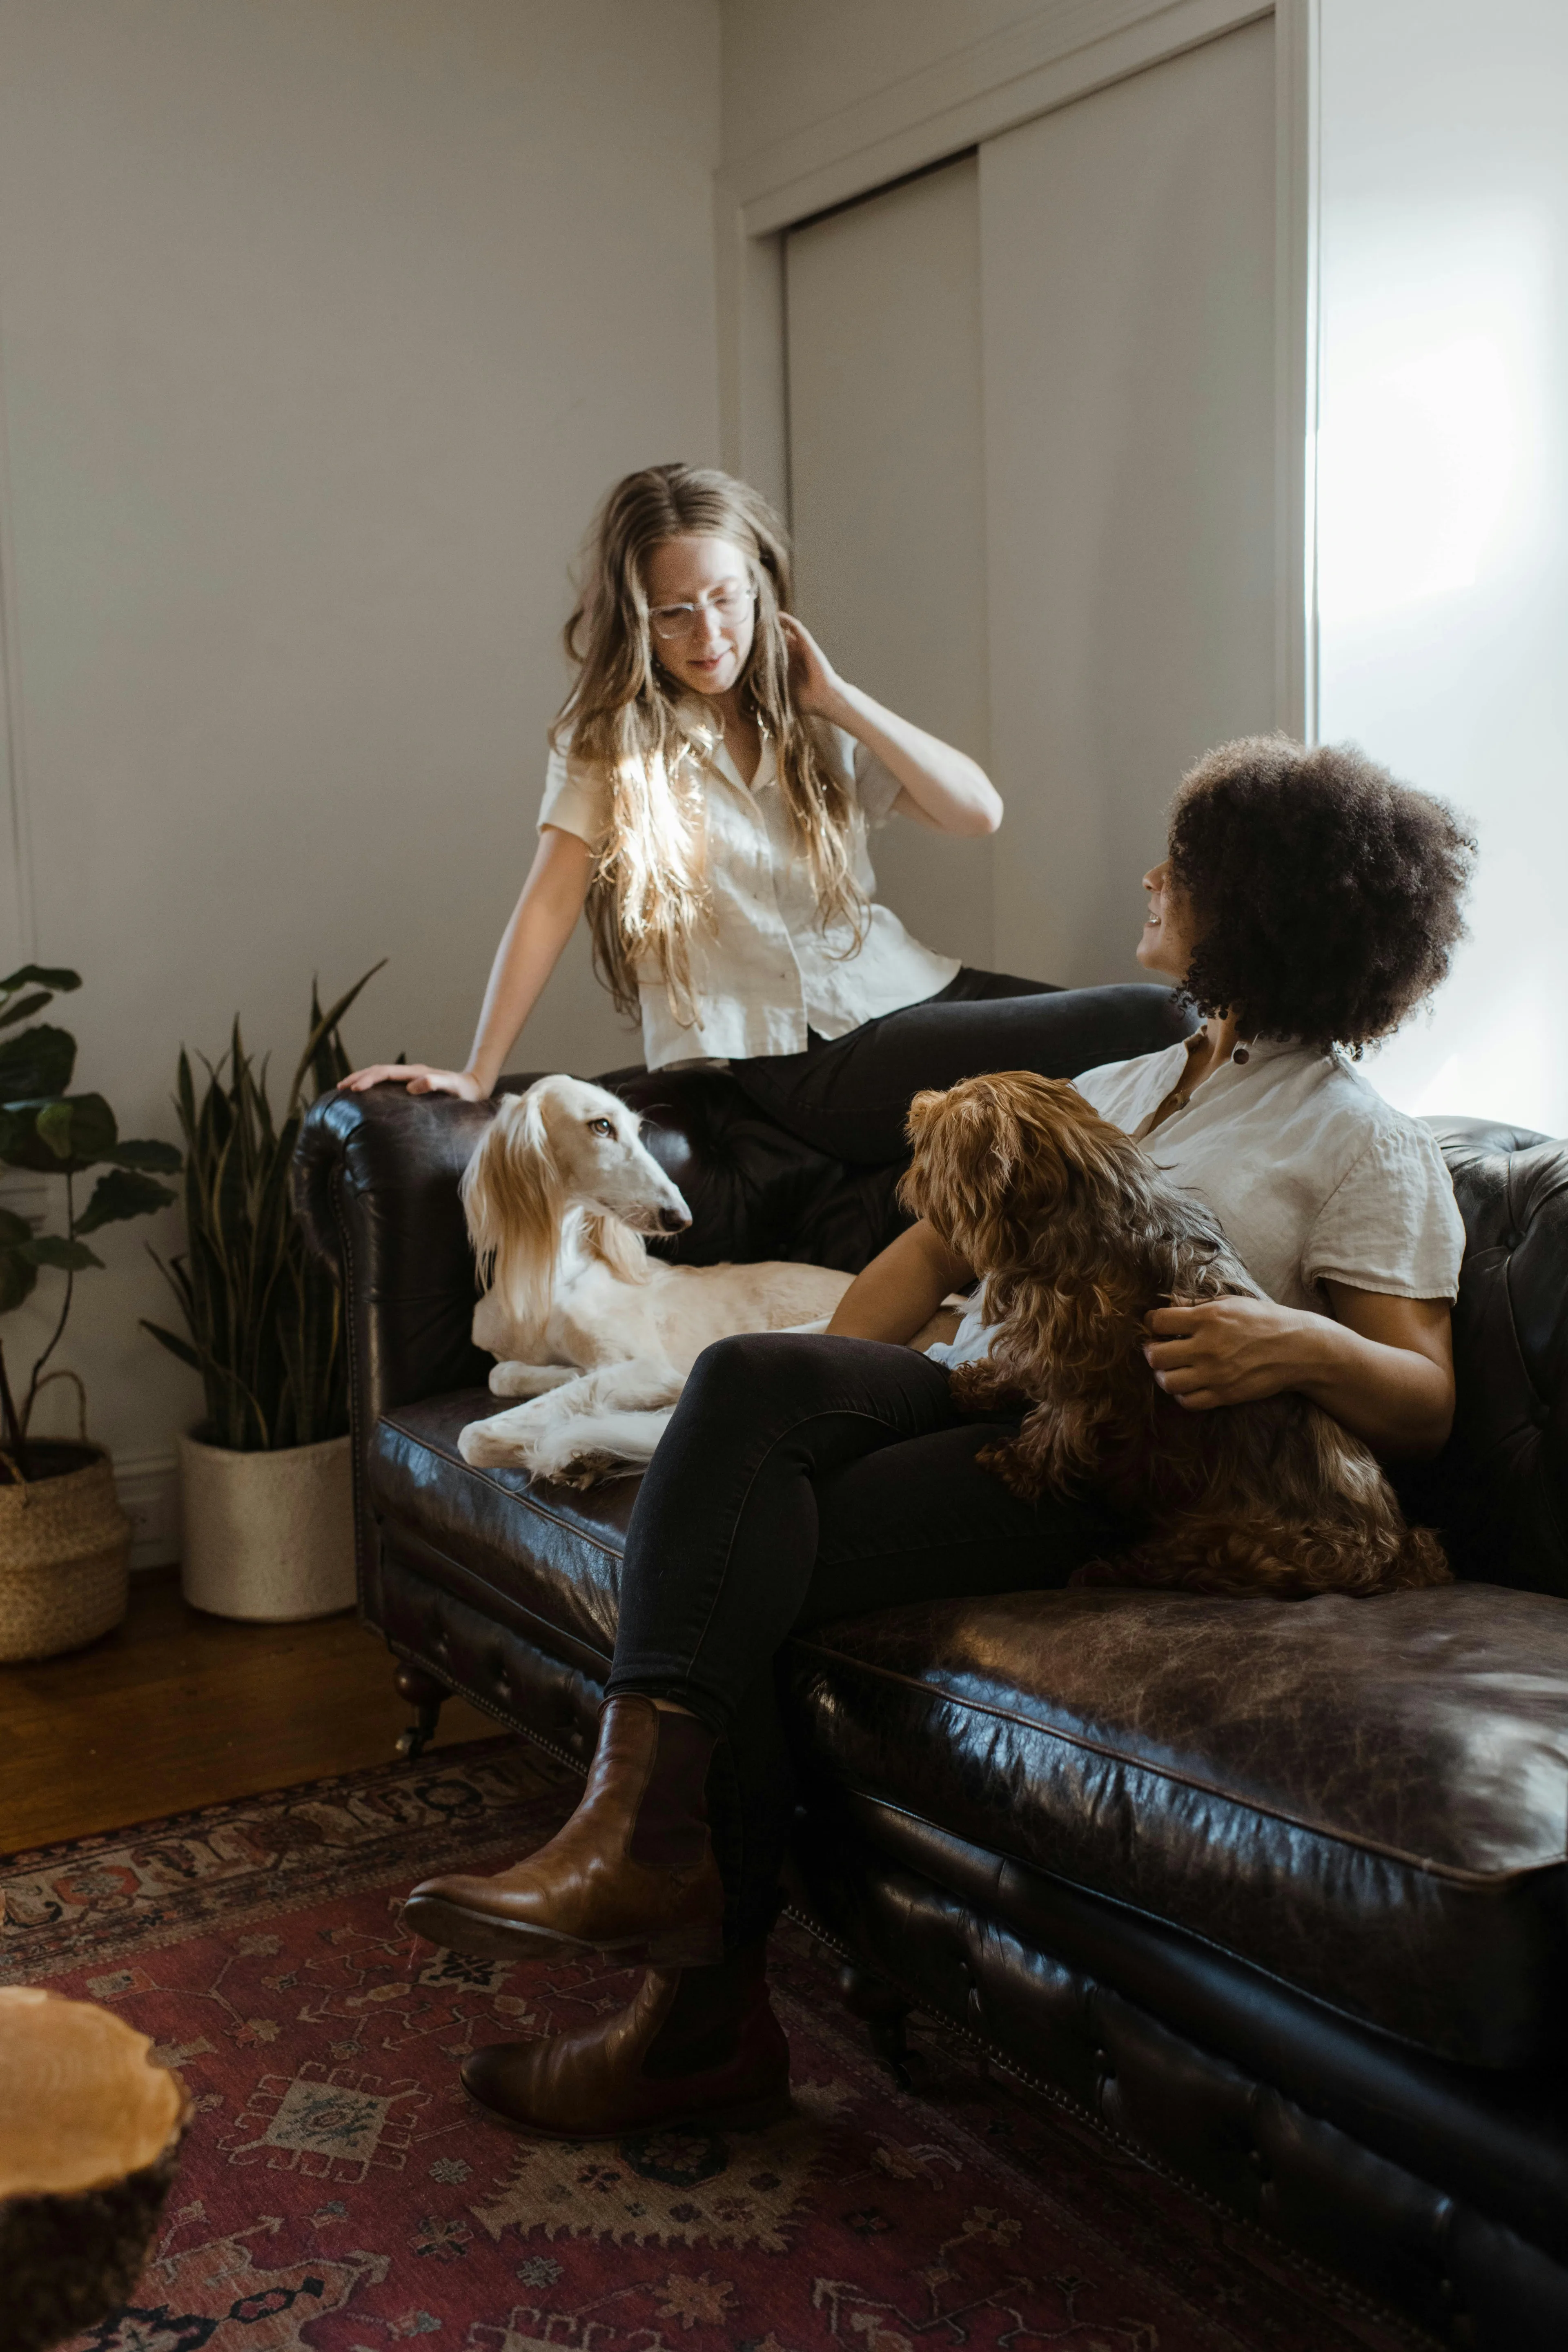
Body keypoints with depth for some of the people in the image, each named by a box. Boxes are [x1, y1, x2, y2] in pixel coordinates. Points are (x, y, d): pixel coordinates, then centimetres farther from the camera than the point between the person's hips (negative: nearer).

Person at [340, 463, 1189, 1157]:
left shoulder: (804, 714, 11)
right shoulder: (610, 736, 0)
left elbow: (978, 810, 3)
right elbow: (550, 905, -5)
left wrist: (837, 699, -2)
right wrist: (476, 1076, -11)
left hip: (906, 989, 6)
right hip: (806, 1060, -6)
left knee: (1169, 1021, -13)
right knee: (1143, 1024, -20)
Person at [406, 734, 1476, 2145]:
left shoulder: (1366, 1147, 5)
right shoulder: (1122, 1084, 27)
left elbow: (1425, 1406, -2)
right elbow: (941, 1244, 22)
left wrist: (1302, 1346, -25)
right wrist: (810, 1412, 6)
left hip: (1115, 1472, -6)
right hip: (977, 1396, 6)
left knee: (745, 1571, -25)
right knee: (751, 1374, -26)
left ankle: (702, 2008, -19)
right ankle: (651, 1832, -36)